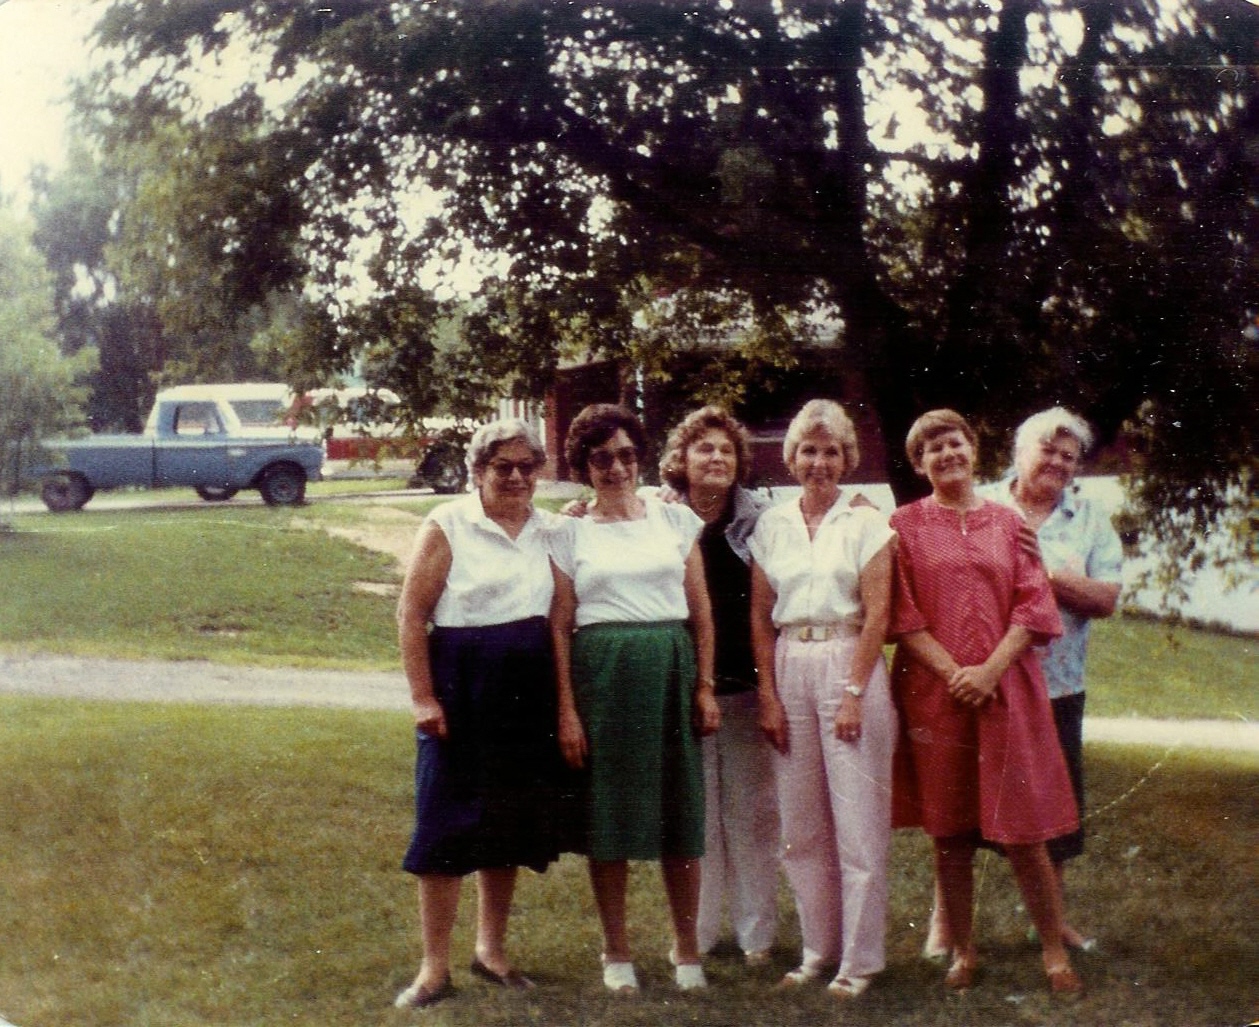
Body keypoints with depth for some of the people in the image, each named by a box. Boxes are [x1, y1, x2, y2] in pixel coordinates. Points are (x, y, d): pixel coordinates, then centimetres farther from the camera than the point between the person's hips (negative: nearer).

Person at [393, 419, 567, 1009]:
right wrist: (422, 697, -13)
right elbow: (412, 615, -7)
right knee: (448, 823, -2)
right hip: (463, 688, -5)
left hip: (529, 691, 5)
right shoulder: (448, 526, -5)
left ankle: (492, 950, 28)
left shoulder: (548, 530, 9)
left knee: (512, 823, 13)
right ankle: (435, 969, 7)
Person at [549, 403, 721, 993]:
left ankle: (687, 949, 16)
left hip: (671, 670, 1)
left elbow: (701, 612, 9)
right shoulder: (570, 533, 4)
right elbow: (560, 626, 2)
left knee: (680, 810, 4)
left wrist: (705, 687, 2)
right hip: (601, 673, -1)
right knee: (608, 813, 3)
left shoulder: (676, 520, 8)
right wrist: (567, 709, -5)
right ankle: (617, 952, 15)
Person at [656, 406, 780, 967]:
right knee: (693, 815, 6)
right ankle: (695, 933, 17)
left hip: (747, 686, 0)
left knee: (751, 813, 7)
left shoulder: (760, 520, 3)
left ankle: (757, 931, 17)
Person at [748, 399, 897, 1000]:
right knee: (801, 820, 8)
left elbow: (876, 615, -5)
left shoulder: (865, 524, 0)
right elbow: (760, 617, 9)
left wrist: (854, 693, -13)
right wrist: (768, 694, 0)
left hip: (849, 664, -4)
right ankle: (818, 947, 18)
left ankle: (860, 958, 5)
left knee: (857, 819, -2)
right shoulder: (771, 526, 9)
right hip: (788, 668, 4)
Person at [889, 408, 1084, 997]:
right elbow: (901, 615, -1)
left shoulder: (1007, 523, 10)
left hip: (1006, 692, 0)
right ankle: (961, 951, 15)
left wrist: (989, 671, -10)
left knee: (1022, 831, -1)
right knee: (949, 832, 4)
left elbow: (1034, 607, 3)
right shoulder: (905, 525, 5)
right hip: (934, 694, 0)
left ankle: (1054, 951, 9)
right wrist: (953, 671, -12)